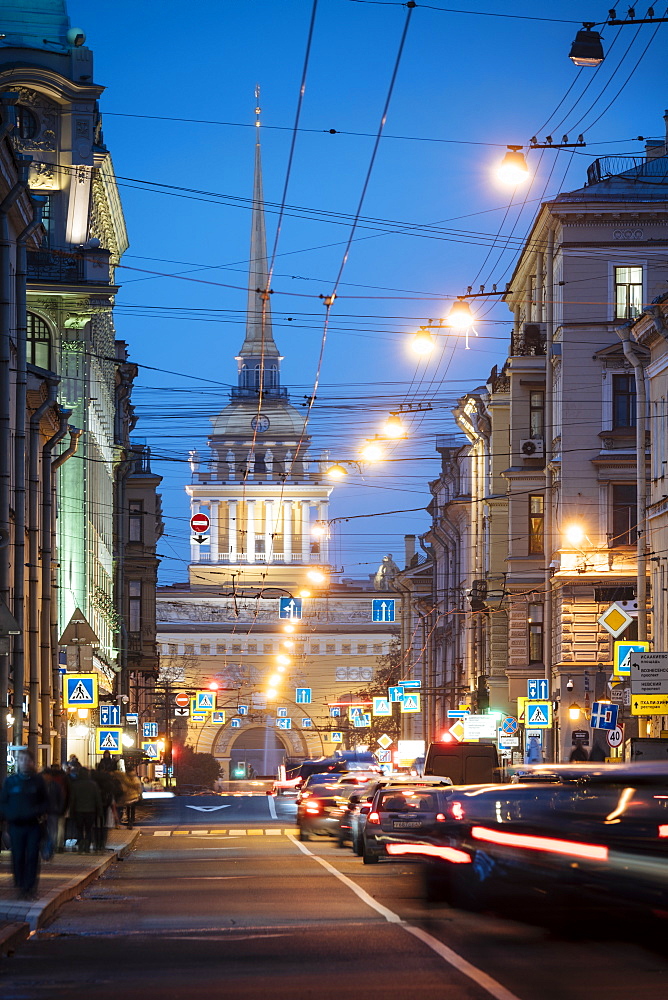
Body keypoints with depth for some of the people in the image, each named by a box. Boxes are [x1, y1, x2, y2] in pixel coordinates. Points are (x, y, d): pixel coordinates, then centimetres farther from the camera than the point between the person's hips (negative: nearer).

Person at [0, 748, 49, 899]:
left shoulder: (38, 780, 5)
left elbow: (45, 801, 11)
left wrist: (41, 813, -7)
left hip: (34, 824, 0)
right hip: (16, 824, 0)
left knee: (32, 857, -3)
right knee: (18, 857, 0)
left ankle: (30, 887, 2)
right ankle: (20, 887, 9)